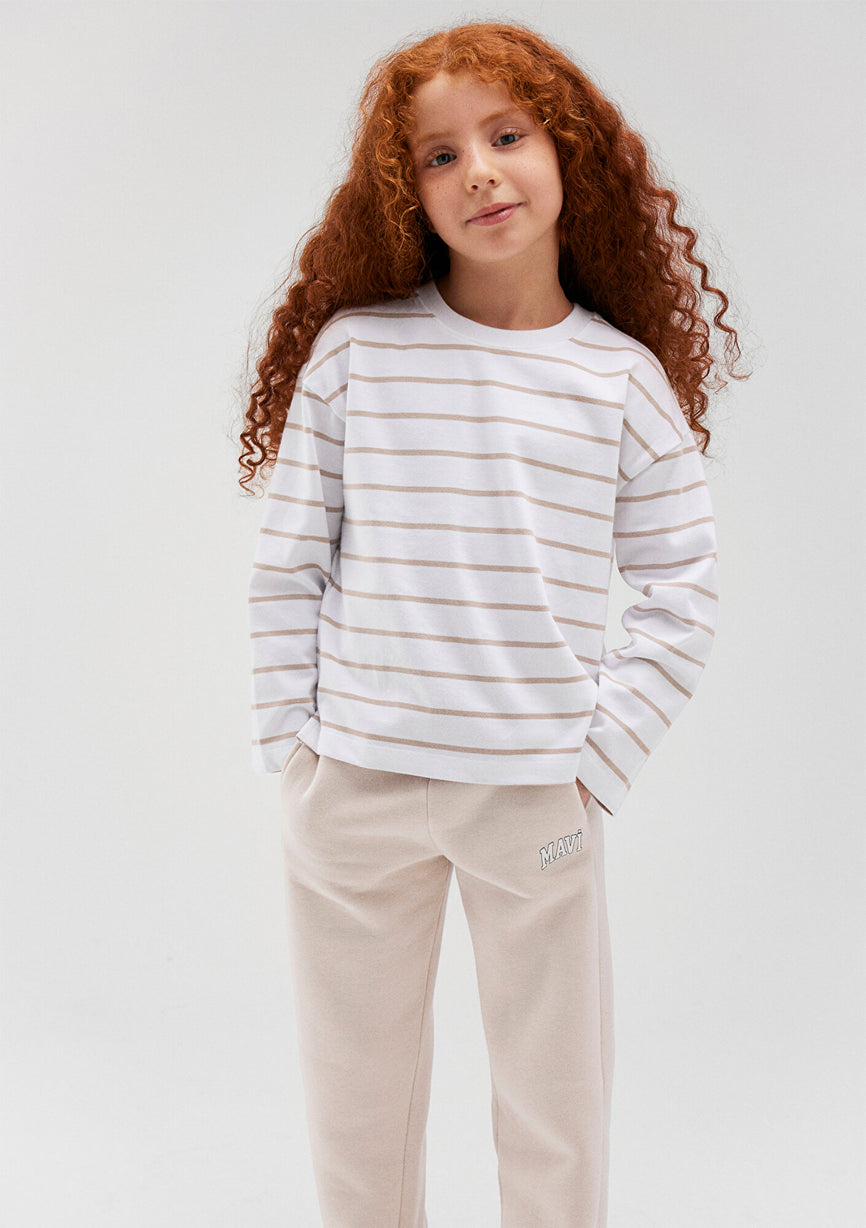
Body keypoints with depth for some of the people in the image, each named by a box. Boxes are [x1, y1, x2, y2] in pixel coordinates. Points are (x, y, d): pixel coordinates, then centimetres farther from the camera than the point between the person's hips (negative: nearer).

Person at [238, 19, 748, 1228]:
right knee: (356, 1104, 16)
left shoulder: (626, 378, -2)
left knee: (557, 1105, 13)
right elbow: (287, 566, 1)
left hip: (539, 798, 0)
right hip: (354, 791, 1)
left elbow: (683, 593, 2)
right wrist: (290, 744, -1)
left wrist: (602, 763, -4)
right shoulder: (352, 352, -3)